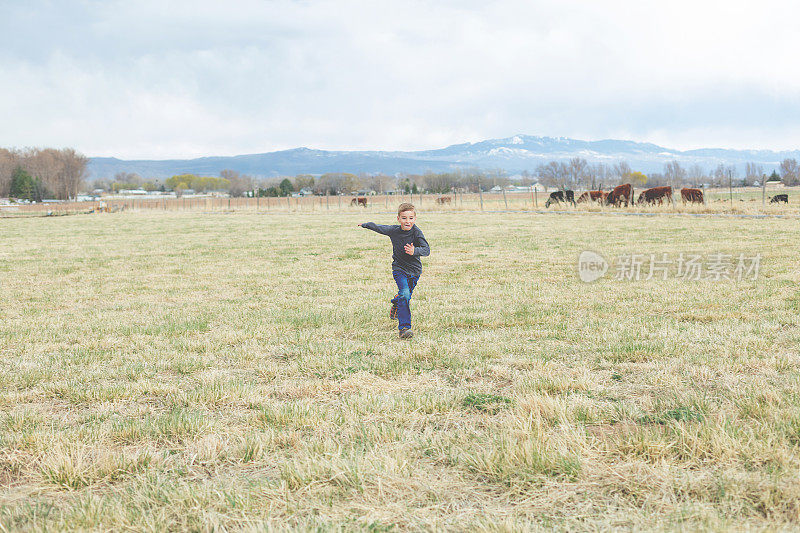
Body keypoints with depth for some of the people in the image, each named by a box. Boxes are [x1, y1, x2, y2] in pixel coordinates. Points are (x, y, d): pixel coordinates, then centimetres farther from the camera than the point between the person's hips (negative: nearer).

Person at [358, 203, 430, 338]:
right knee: (404, 294, -21)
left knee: (406, 296, 13)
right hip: (399, 268, -1)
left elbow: (426, 250, -22)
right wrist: (365, 225, 27)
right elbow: (378, 227, 12)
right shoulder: (393, 230, -8)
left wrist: (415, 251, -42)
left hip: (414, 270, 1)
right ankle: (404, 328, -21)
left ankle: (396, 306, 51)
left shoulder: (416, 232, -16)